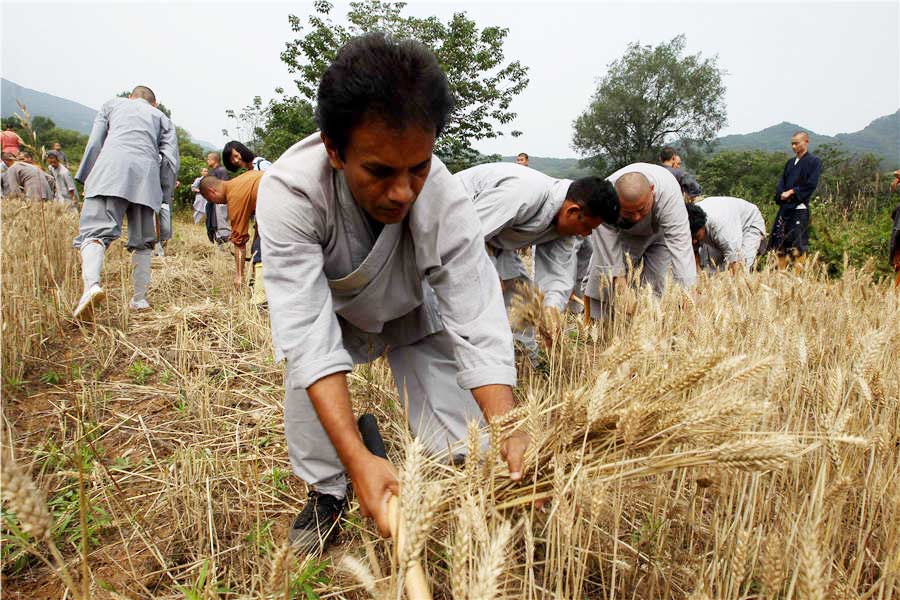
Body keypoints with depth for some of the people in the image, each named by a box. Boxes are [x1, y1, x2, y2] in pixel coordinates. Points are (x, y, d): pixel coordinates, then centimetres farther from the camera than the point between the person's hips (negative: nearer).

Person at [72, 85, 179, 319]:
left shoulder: (113, 104, 28)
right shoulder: (162, 117, 28)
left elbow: (94, 143, 15)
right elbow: (171, 160, 14)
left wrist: (87, 180, 17)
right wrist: (162, 197, 16)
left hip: (111, 167, -1)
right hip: (146, 175, 2)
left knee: (94, 231, -11)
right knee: (141, 241, 11)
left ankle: (91, 284, -36)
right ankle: (140, 300, 11)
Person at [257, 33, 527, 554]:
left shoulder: (447, 202, -35)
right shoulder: (289, 192, -38)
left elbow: (477, 322, -37)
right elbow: (308, 330, -43)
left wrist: (509, 430, -53)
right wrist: (356, 458, -54)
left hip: (414, 314, 0)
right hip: (334, 311, 1)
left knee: (464, 451, -12)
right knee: (302, 350, -31)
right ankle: (326, 492, -8)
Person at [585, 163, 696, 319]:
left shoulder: (668, 190, -41)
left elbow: (680, 244, -43)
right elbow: (610, 261, -36)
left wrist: (688, 291, -49)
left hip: (659, 232, 0)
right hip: (620, 234, 0)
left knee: (658, 283, -14)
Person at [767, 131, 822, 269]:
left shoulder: (814, 162, 0)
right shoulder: (790, 162, 20)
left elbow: (810, 184, -11)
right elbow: (781, 182, 13)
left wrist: (792, 192, -12)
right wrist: (781, 194, -6)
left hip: (800, 207, -7)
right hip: (784, 207, 7)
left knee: (798, 245, -8)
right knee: (780, 243, 6)